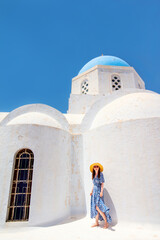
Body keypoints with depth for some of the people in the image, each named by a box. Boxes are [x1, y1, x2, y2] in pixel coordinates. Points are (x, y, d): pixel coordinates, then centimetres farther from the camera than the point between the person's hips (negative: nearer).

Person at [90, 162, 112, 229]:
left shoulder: (101, 174, -7)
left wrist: (101, 192, -17)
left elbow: (102, 183, -9)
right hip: (94, 192, 7)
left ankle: (106, 222, -3)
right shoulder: (93, 175, 11)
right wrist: (92, 191, 11)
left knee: (98, 207, -12)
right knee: (95, 207, 8)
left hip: (99, 192, -7)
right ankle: (97, 222, 18)